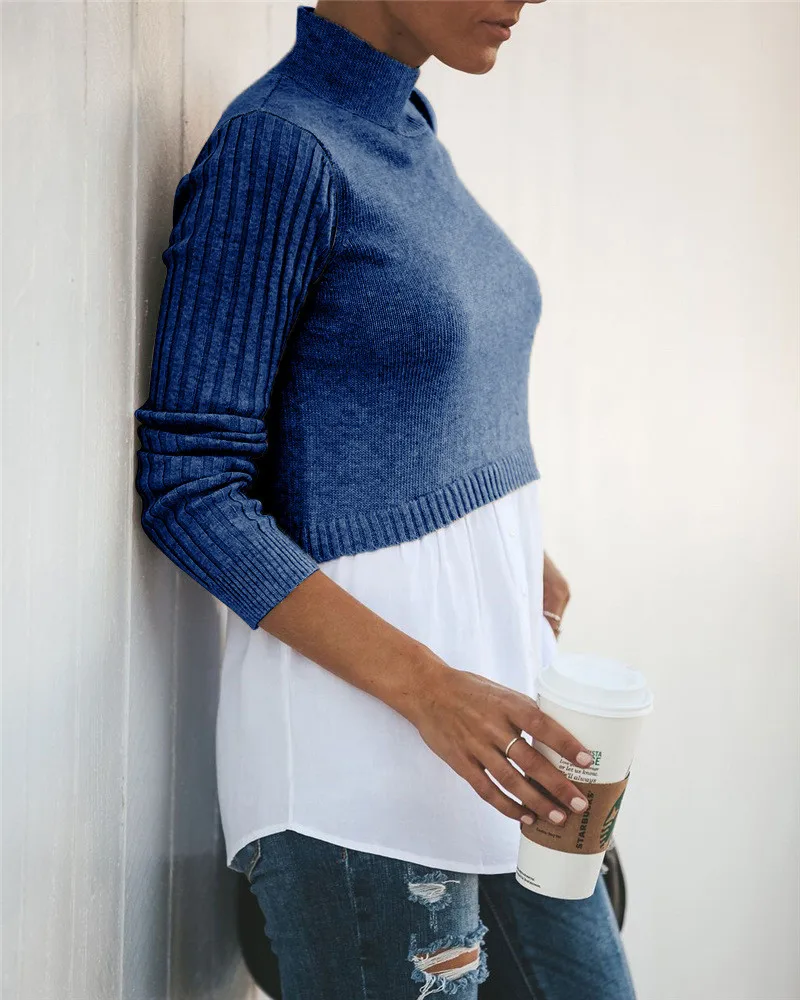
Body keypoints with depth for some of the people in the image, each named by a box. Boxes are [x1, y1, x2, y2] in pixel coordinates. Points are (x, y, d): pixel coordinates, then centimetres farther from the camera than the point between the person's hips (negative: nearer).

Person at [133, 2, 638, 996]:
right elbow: (190, 494, -17)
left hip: (490, 670, 8)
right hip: (359, 708, -8)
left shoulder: (410, 133, 10)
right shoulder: (274, 143, -15)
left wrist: (518, 552, 4)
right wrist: (429, 690, -23)